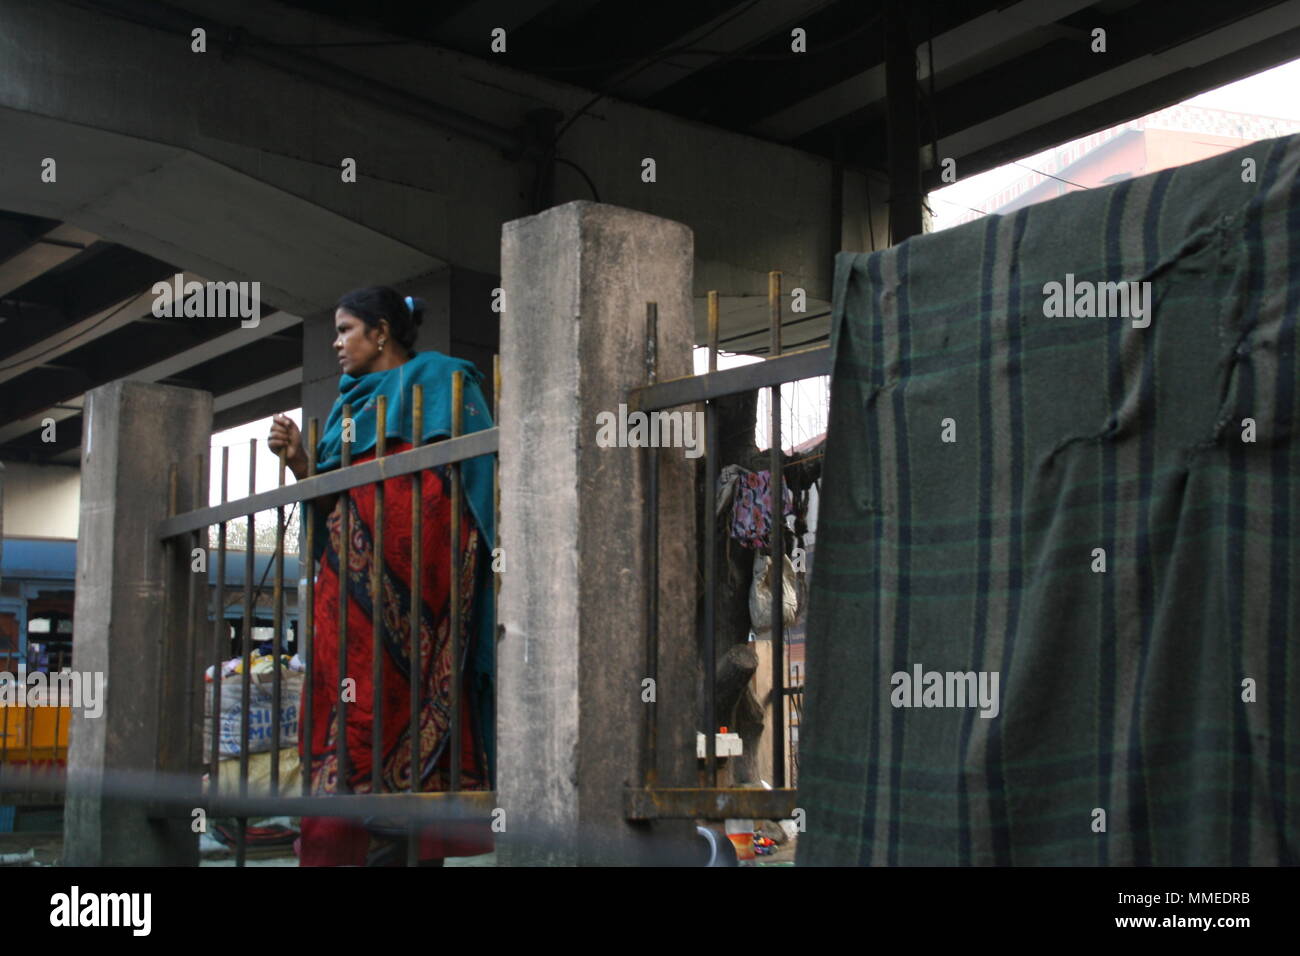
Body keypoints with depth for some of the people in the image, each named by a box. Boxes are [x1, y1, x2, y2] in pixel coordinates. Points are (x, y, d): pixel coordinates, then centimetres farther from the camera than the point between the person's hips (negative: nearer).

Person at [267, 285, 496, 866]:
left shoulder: (437, 378, 8)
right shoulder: (350, 402, 28)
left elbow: (470, 464, -3)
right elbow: (331, 501, 22)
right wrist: (299, 462, 7)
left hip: (413, 556, -7)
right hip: (352, 568, 7)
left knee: (397, 693, -14)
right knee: (352, 699, -4)